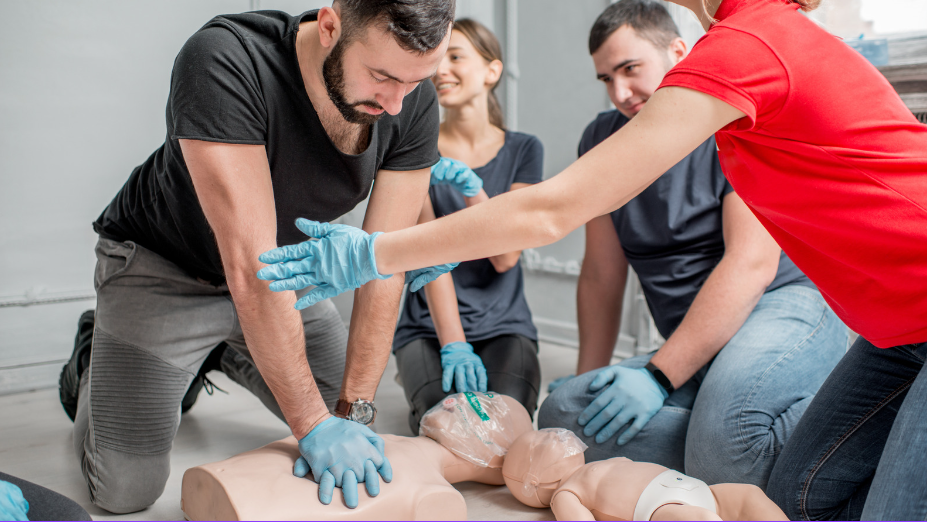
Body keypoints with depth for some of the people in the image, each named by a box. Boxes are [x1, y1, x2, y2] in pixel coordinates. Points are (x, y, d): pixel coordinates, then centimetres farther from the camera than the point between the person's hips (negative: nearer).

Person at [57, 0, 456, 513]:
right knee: (125, 490, -8)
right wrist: (314, 426, -36)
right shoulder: (223, 62, -37)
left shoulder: (413, 102, -21)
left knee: (351, 429, 9)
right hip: (164, 267, -4)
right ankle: (92, 369, 24)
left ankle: (232, 356, 33)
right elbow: (250, 265, -39)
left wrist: (353, 408, -24)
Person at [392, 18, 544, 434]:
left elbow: (505, 256, -7)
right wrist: (453, 346, -20)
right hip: (428, 327, -1)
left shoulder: (523, 150, 4)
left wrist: (468, 185, -23)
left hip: (504, 326, 1)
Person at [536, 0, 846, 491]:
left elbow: (752, 263, -17)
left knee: (726, 422, -38)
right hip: (695, 351, 6)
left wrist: (659, 375, -22)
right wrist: (589, 383, 8)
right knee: (562, 413, -18)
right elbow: (601, 275, 13)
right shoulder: (603, 141, 11)